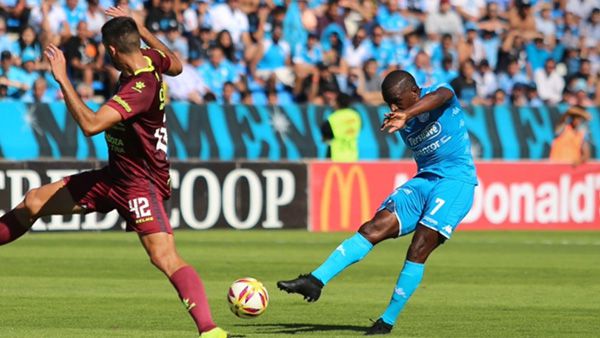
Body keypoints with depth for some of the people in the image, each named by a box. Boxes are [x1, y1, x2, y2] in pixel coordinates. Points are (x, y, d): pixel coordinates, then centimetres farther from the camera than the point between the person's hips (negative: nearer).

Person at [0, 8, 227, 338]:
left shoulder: (139, 88, -28)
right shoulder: (149, 60, -2)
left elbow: (90, 124, -37)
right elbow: (176, 65, 23)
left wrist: (62, 79, -31)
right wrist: (143, 31, 22)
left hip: (140, 183, -10)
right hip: (115, 175, 10)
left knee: (165, 258, -22)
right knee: (35, 201, 9)